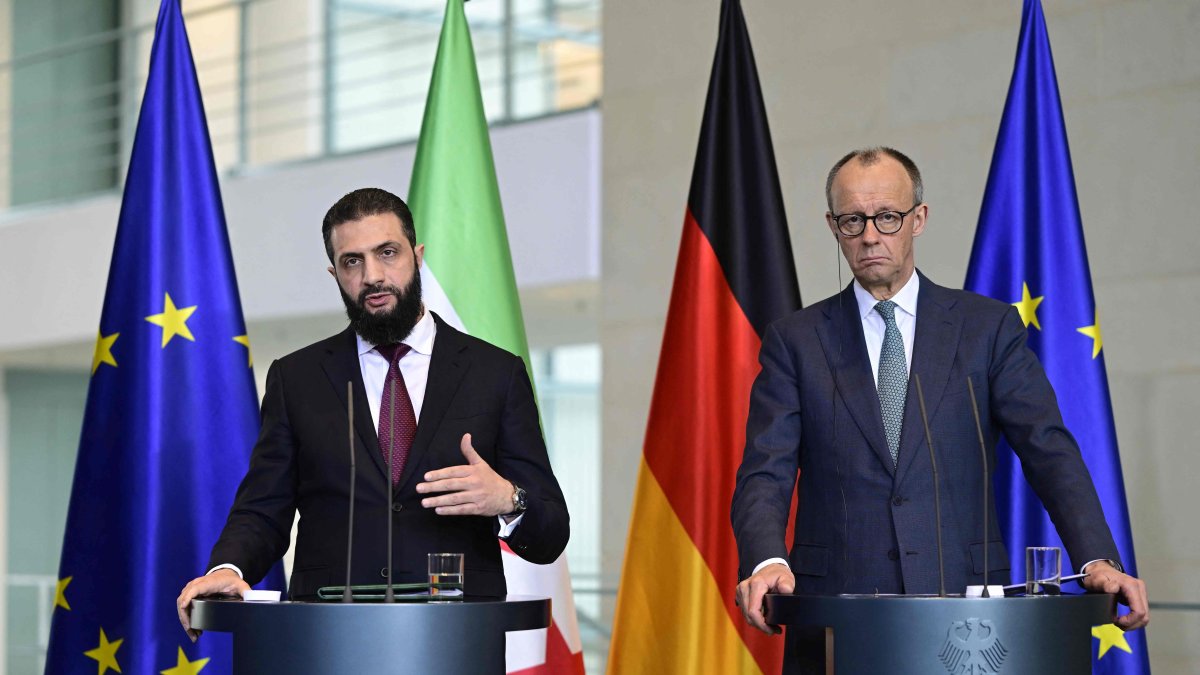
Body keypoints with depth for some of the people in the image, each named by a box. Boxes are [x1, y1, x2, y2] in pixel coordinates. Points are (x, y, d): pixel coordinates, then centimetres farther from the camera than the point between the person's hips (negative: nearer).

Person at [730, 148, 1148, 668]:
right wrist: (767, 562, -22)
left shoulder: (989, 327, 9)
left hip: (964, 601, 0)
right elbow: (765, 472, -1)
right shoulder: (795, 341, 9)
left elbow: (1049, 450, 0)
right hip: (838, 607, 0)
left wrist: (1097, 560, -17)